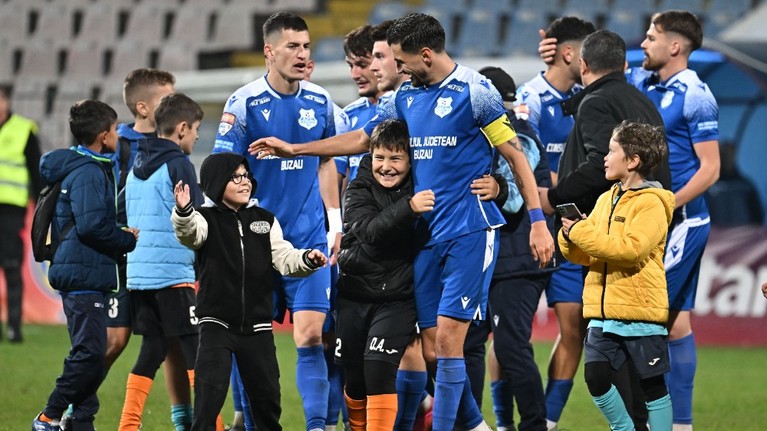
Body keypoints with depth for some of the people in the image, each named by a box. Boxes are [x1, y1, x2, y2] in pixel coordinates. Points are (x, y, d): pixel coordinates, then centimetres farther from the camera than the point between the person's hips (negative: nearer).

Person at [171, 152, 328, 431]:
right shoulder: (206, 219, -4)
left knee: (267, 393, 11)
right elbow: (189, 231, -26)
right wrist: (183, 211, -49)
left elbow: (285, 258, 4)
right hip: (217, 322, -4)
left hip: (257, 324, 4)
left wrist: (307, 260, -18)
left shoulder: (265, 220, 9)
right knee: (210, 389, -15)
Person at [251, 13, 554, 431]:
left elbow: (515, 155, -7)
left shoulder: (475, 91, -8)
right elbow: (361, 139, 25)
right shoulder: (406, 96, 12)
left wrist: (538, 222, -11)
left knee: (448, 337, -12)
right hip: (427, 235, 7)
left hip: (469, 231, -7)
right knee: (432, 349, 5)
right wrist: (294, 149, 25)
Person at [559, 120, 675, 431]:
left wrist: (580, 232, -19)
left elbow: (631, 248, -24)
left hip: (641, 311, -7)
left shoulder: (651, 204, -9)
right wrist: (569, 238, -7)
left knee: (652, 385, 1)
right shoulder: (605, 200, 14)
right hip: (603, 311, 7)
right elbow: (583, 255, 16)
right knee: (596, 378, -1)